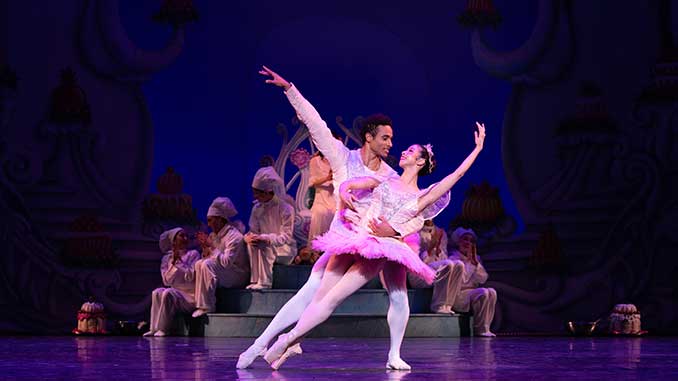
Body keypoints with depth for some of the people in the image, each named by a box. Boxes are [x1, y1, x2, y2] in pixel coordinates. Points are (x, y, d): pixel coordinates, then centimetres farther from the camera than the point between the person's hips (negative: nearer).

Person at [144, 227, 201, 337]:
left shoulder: (193, 254, 2)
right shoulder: (167, 258, 12)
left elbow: (191, 276, -11)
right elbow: (167, 281, 0)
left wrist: (180, 261, -12)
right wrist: (173, 262, -9)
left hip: (190, 295, -4)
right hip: (175, 292, 4)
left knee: (167, 293, -30)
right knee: (157, 293, -24)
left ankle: (163, 329, -27)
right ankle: (154, 329, -25)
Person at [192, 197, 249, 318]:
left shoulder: (234, 236, -16)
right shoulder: (214, 235, 12)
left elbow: (227, 261, -27)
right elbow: (208, 257, 15)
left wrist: (212, 247, -19)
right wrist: (205, 248, -4)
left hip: (238, 275, -9)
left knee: (208, 265, -27)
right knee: (199, 264, -3)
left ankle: (206, 307, -28)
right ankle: (201, 304, -8)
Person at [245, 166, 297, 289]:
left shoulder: (286, 208, -15)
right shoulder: (257, 208, 3)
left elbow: (286, 237, -19)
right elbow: (253, 231, 5)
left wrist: (264, 238, -32)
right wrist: (248, 237, -21)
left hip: (286, 249, -6)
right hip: (267, 246, 6)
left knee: (263, 246, -33)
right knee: (252, 244, -25)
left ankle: (264, 282, -29)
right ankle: (255, 280, -23)